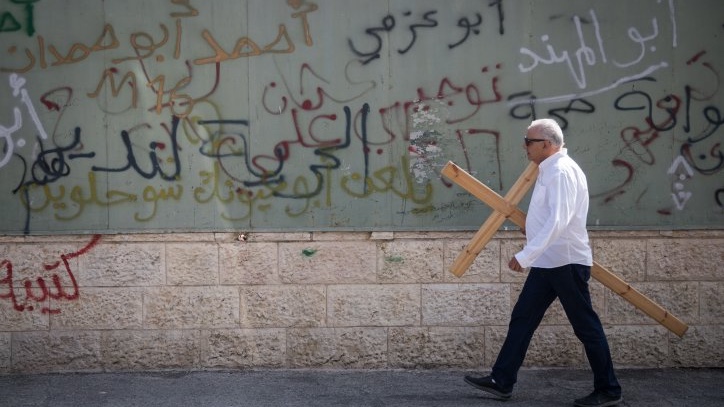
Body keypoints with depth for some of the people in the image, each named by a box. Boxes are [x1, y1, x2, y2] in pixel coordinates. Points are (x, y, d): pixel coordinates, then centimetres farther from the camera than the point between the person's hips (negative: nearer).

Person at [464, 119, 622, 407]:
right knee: (522, 319, 10)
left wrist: (525, 255, -32)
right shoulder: (550, 169, 14)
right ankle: (501, 381, 16)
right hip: (548, 262, 10)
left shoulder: (561, 171, -18)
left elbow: (558, 221, -28)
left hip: (566, 262, -10)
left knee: (586, 326, -1)